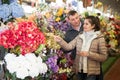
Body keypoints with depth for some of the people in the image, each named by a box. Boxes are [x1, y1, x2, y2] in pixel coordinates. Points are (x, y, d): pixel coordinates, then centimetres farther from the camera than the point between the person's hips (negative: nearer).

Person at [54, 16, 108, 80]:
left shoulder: (99, 38, -8)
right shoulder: (80, 36, 4)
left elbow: (104, 57, -12)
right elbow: (69, 46, -4)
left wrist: (88, 54, -20)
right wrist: (60, 40, -19)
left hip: (91, 72, -4)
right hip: (79, 69, 4)